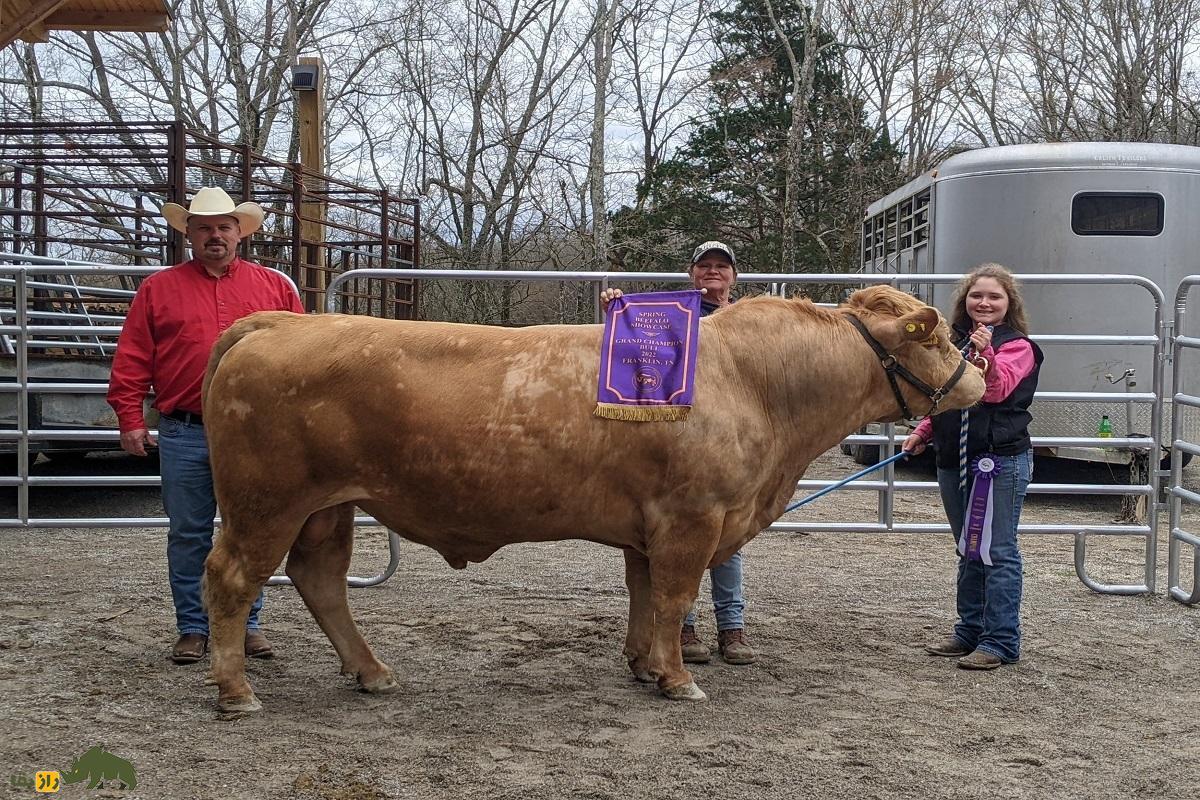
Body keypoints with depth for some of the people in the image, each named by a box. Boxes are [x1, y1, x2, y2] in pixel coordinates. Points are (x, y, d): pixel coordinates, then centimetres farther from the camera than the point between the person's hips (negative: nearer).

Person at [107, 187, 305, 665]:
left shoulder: (273, 287, 8)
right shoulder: (159, 289, 7)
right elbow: (131, 361, 4)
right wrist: (130, 419, -4)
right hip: (184, 434, 0)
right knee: (188, 535, 7)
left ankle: (246, 624, 20)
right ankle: (193, 629, 18)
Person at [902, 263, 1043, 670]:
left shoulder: (1017, 346, -7)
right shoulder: (955, 341, 14)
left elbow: (998, 388, -25)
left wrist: (985, 355, -43)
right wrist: (923, 431, 12)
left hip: (1000, 462, -8)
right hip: (954, 461, 8)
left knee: (997, 552, -4)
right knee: (968, 551, 16)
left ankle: (1001, 641, 3)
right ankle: (970, 631, 27)